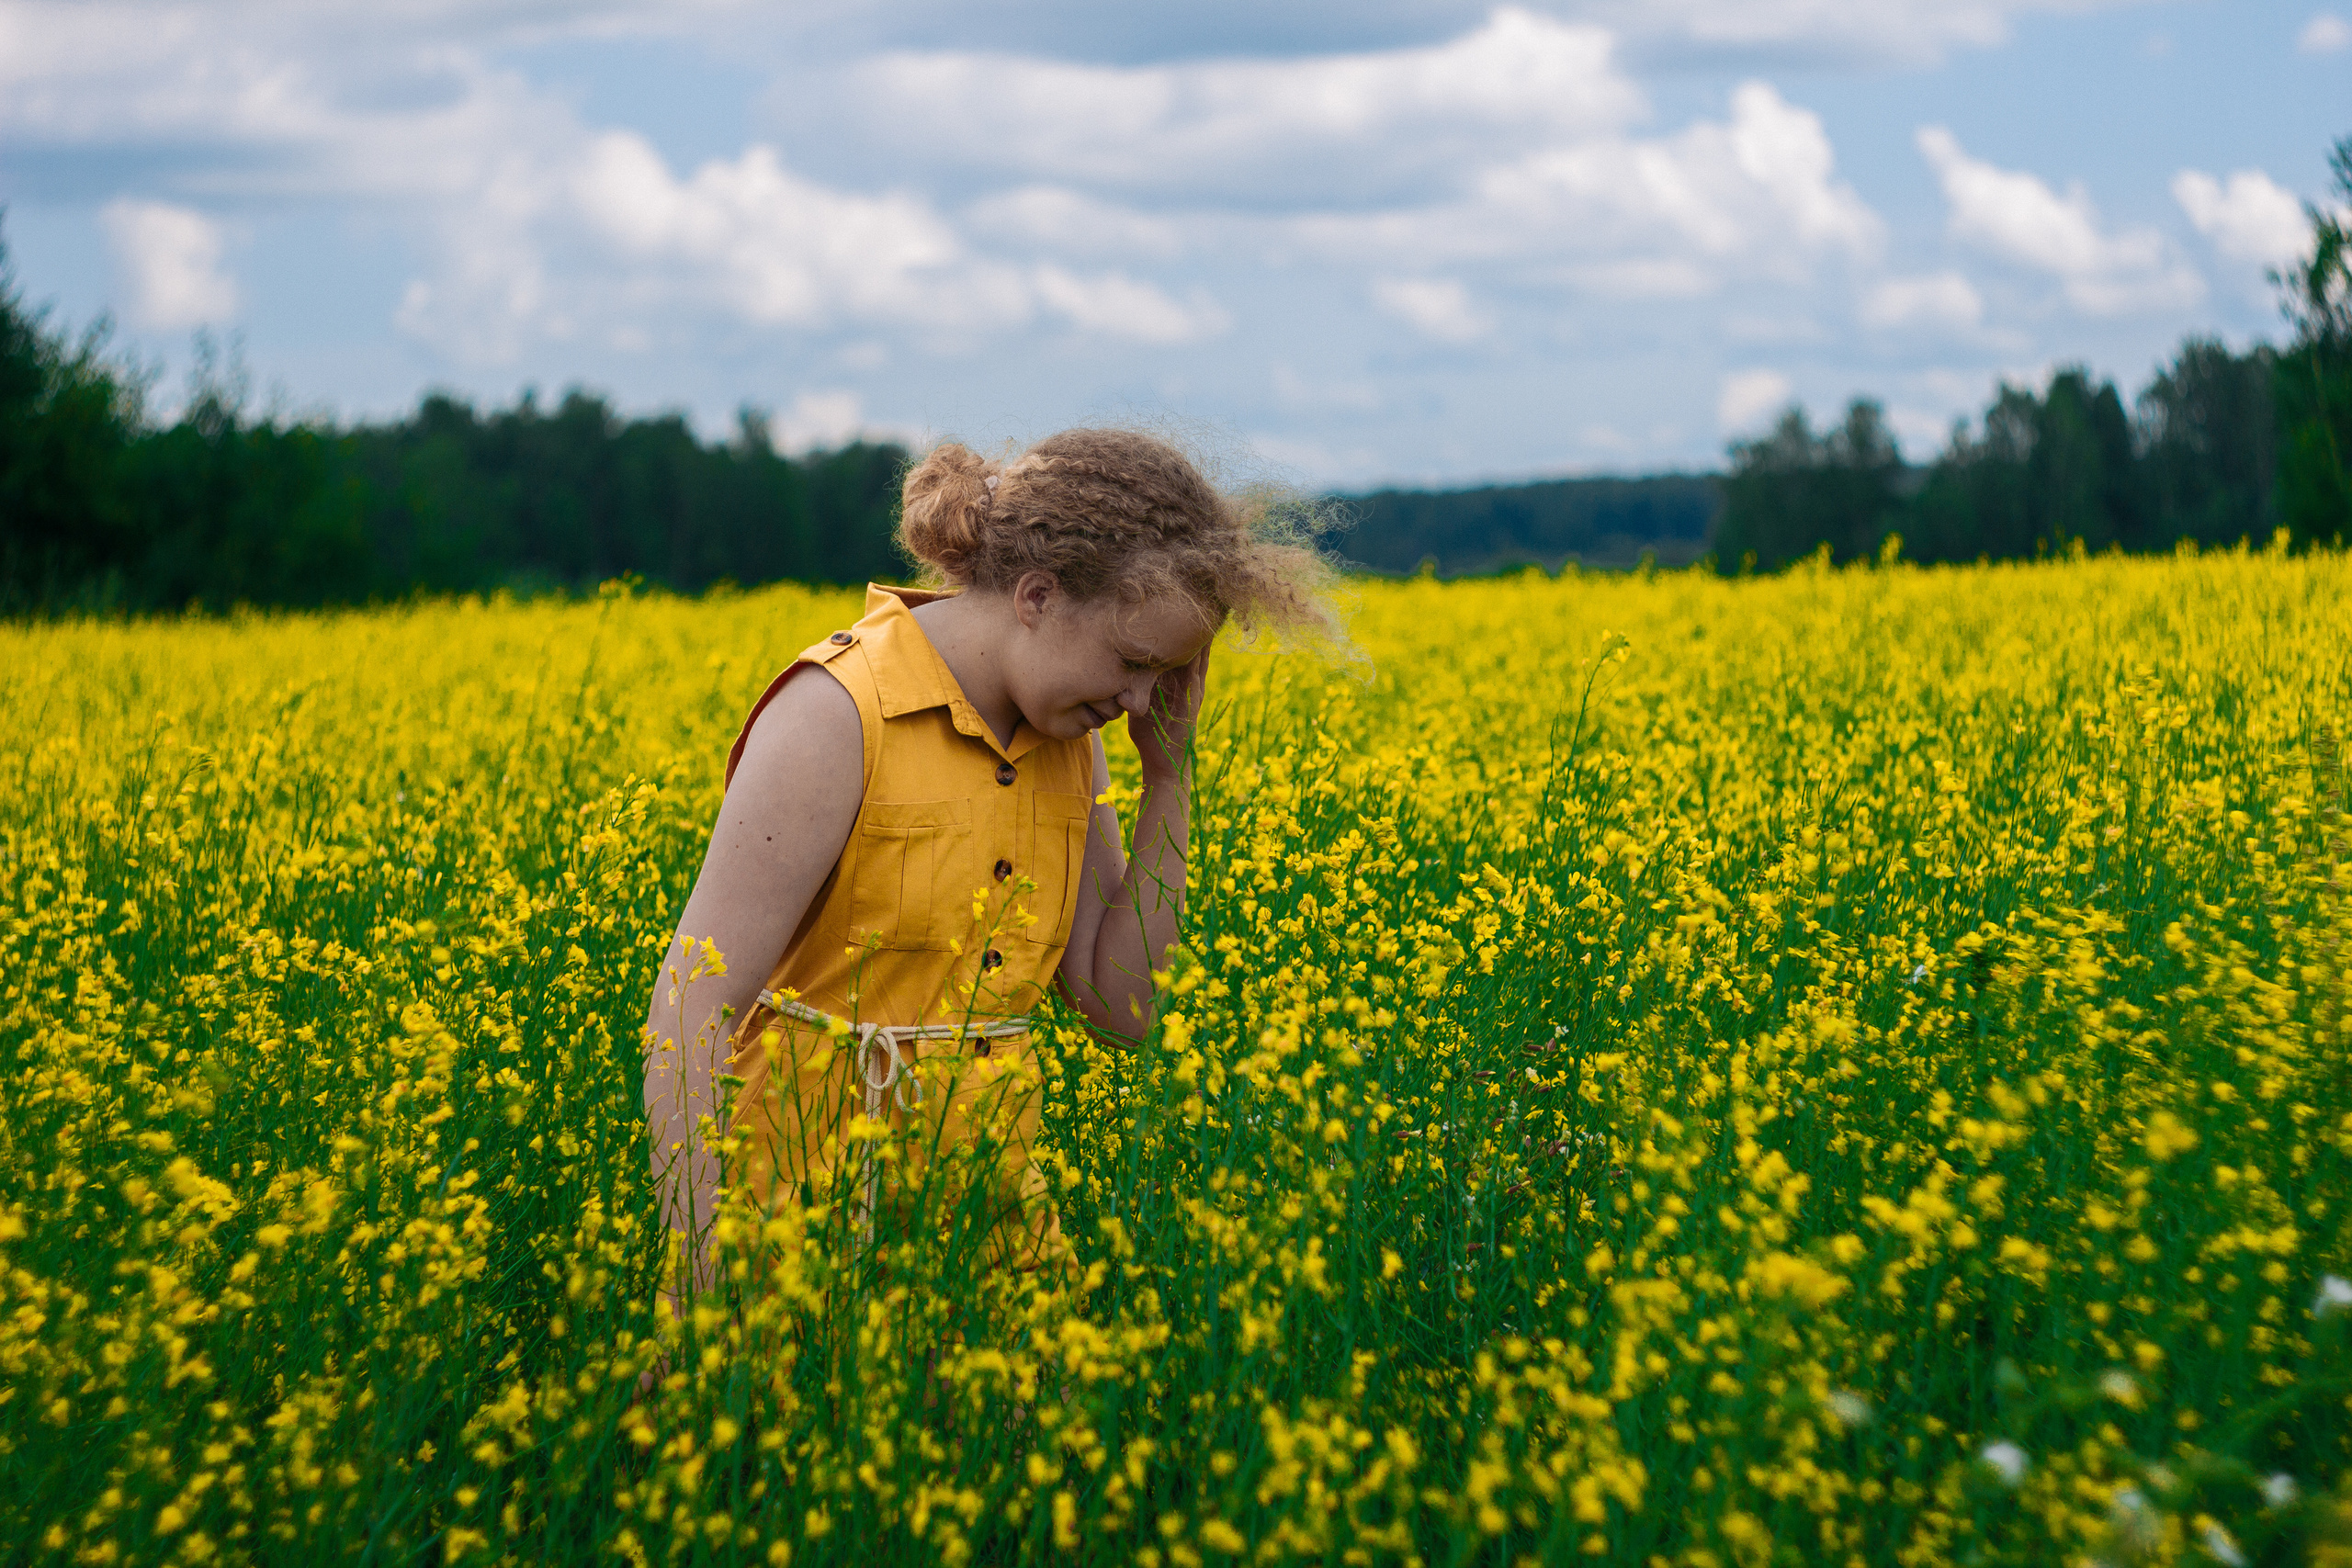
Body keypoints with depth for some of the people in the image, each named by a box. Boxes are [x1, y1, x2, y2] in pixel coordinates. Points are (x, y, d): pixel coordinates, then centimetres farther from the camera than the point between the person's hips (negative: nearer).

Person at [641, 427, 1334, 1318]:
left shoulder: (1065, 735, 4)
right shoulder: (836, 715, -17)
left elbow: (1120, 1008, 4)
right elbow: (690, 1011, -19)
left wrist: (1170, 777, -3)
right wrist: (703, 1280, -24)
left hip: (993, 1206, 7)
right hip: (808, 1211, -6)